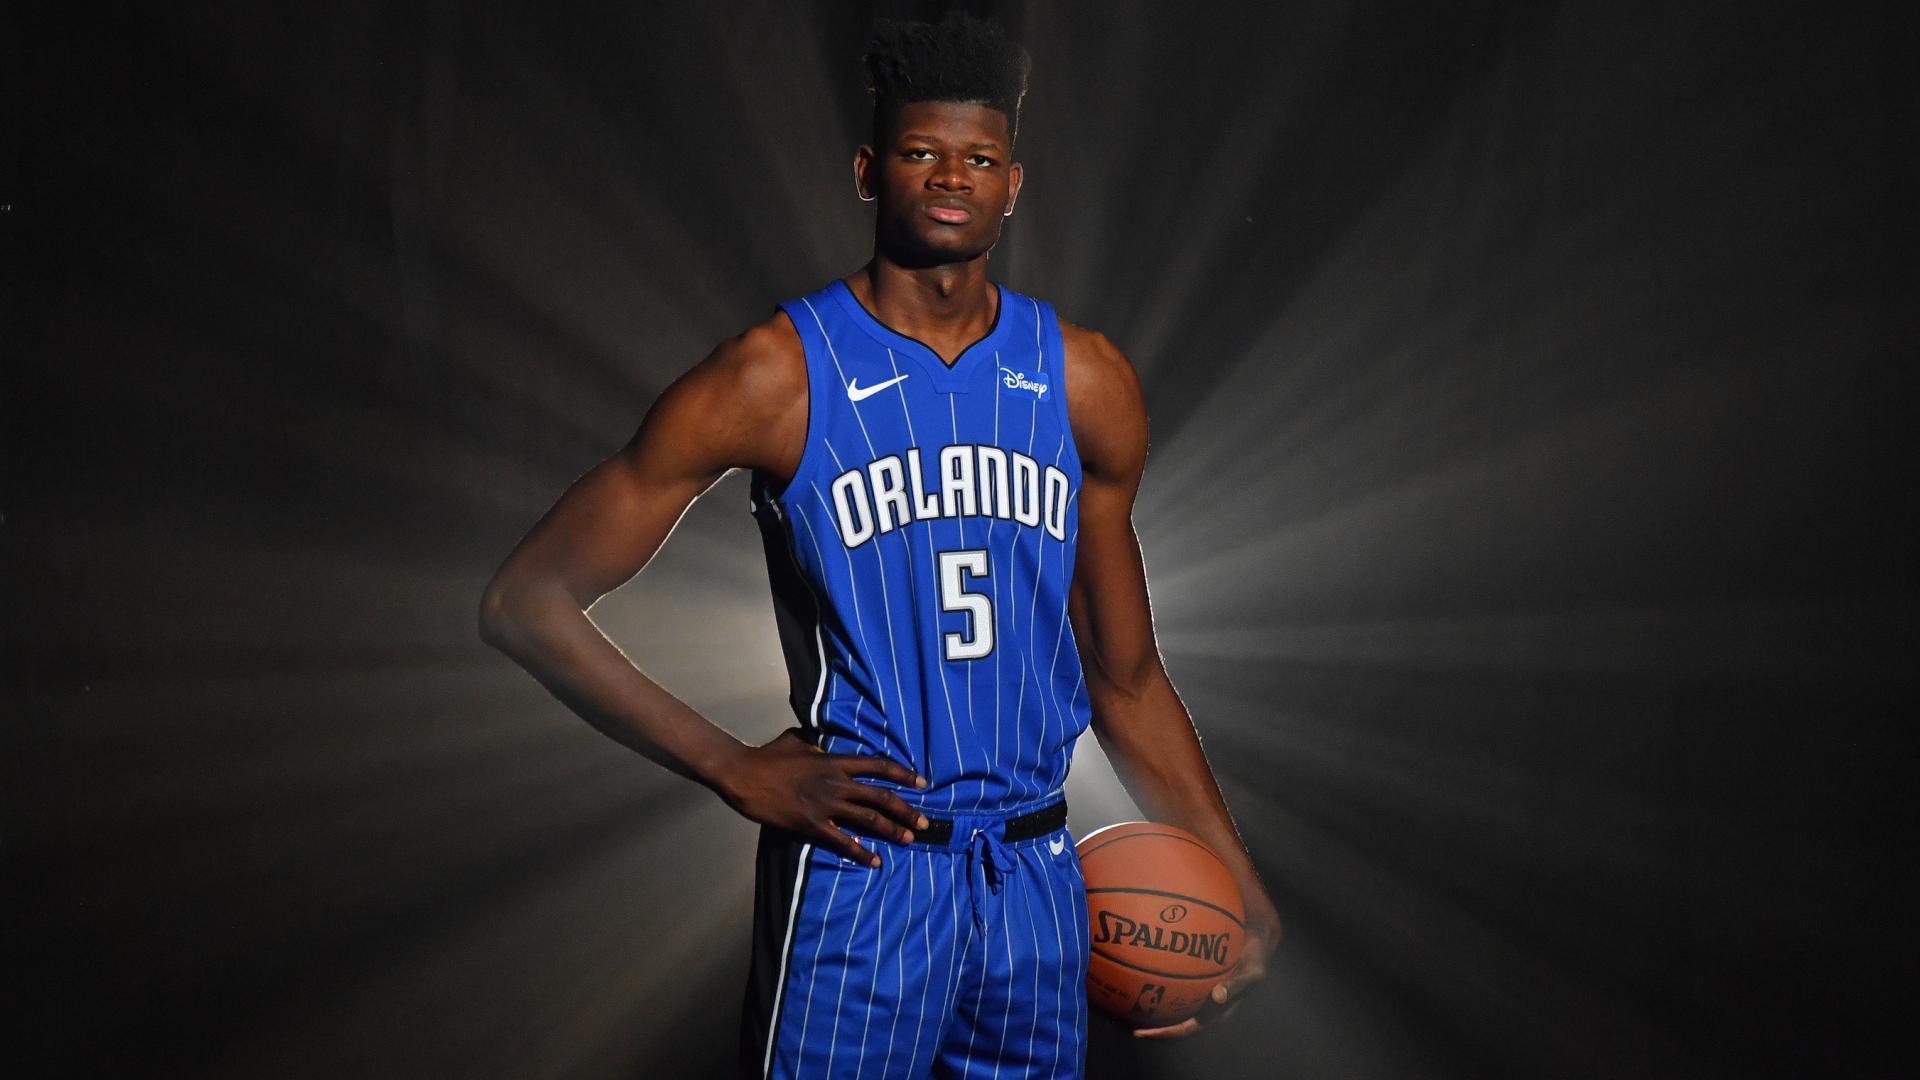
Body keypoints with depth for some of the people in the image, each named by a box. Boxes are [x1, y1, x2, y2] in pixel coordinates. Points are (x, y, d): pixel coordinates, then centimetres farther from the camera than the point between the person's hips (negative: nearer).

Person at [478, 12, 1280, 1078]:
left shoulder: (1084, 381, 6)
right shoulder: (779, 375, -7)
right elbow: (525, 603, -6)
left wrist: (1238, 884, 6)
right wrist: (734, 769, -11)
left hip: (1035, 880, 4)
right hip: (856, 875, -4)